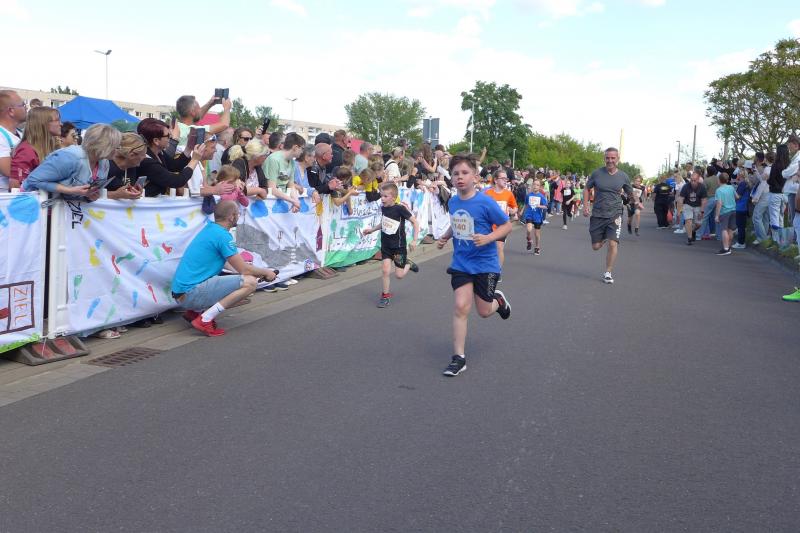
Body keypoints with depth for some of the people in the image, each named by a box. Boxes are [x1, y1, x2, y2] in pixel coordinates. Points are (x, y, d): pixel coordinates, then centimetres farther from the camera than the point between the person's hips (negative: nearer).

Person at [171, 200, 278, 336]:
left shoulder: (209, 228, 16)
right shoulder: (223, 236, -13)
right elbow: (244, 269, -11)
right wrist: (266, 272, 7)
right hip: (192, 293, -10)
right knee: (250, 282, -16)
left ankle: (193, 312, 12)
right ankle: (205, 320, -16)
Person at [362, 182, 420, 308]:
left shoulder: (400, 209, -18)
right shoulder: (383, 208, 0)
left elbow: (415, 222, -14)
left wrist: (414, 240, -17)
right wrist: (372, 229, 14)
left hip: (399, 245, -4)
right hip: (386, 245, 5)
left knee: (399, 275, 0)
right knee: (385, 270, -3)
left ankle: (408, 264, 32)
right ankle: (385, 296, 12)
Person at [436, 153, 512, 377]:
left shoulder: (485, 202, -18)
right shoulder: (453, 202, -1)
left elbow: (506, 225, -10)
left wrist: (488, 238, -26)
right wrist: (445, 236, 2)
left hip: (485, 264, -3)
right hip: (461, 263, 3)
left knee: (484, 311, 8)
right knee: (460, 306, -7)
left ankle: (498, 300, 45)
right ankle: (458, 357, 1)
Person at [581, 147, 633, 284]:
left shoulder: (623, 176, -1)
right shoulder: (597, 173, -4)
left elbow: (630, 193, 14)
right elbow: (587, 188, 8)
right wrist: (585, 205, -2)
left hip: (614, 215, -1)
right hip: (597, 215, 1)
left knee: (612, 244, -15)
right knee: (596, 246, 8)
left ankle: (608, 273, 0)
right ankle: (604, 238, 46)